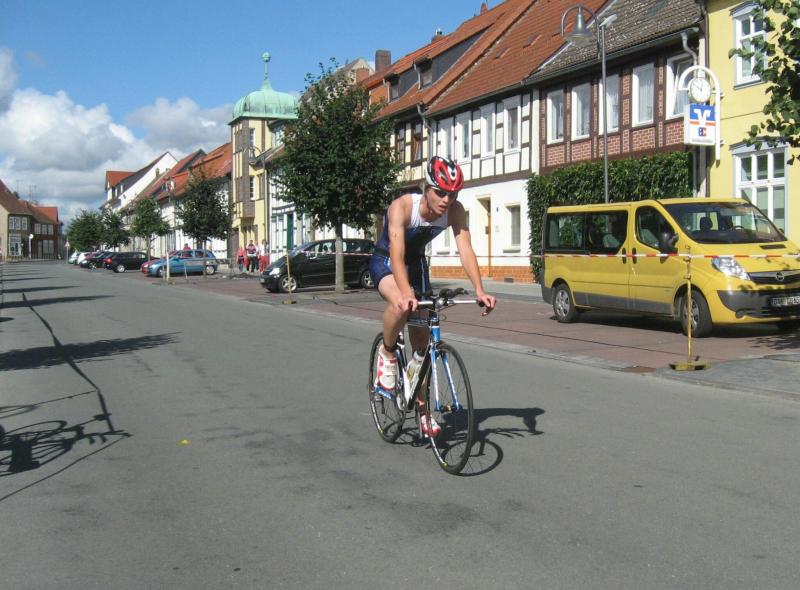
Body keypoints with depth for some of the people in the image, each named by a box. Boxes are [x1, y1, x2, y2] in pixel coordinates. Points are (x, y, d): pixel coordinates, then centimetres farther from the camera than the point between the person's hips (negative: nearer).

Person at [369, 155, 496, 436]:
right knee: (401, 305, -39)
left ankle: (421, 409, 15)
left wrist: (479, 290, -43)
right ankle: (387, 353, -9)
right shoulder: (402, 207, -33)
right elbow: (397, 255, -43)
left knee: (421, 339, 3)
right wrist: (406, 294, -58)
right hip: (385, 262, -5)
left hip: (417, 263, 5)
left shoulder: (455, 211, -21)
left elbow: (465, 249, -28)